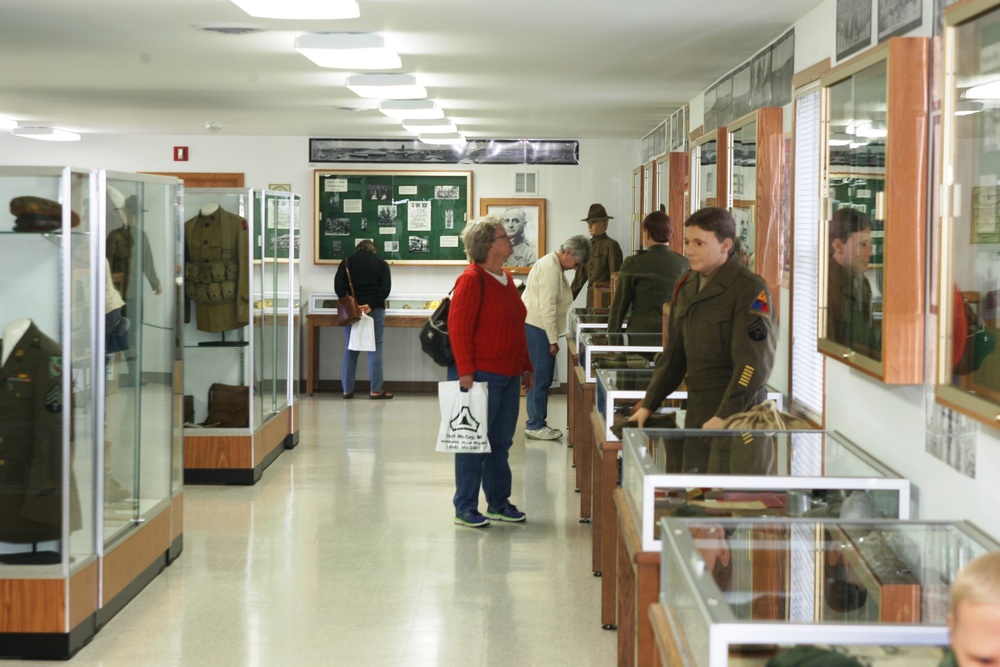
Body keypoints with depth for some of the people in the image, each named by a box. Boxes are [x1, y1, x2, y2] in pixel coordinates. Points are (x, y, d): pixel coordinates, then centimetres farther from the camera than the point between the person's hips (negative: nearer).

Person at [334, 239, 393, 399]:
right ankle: (375, 390, -4)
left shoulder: (347, 263, 10)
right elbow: (385, 289, -6)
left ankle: (347, 389, 5)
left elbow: (339, 286, -1)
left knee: (350, 349, 7)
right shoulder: (381, 263, 7)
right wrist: (371, 305, -11)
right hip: (375, 310, -2)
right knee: (375, 348, 0)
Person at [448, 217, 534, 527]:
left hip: (508, 377, 8)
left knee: (501, 443, 14)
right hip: (480, 376, -8)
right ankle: (465, 509, 6)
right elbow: (458, 329, -18)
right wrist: (465, 372, -22)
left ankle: (499, 504, 24)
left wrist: (526, 366, 20)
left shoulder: (506, 279, 14)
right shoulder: (472, 280, -13)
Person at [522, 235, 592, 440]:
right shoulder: (550, 267, -17)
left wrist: (553, 337, 16)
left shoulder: (555, 266, 16)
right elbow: (547, 307, -20)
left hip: (537, 328, 10)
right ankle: (535, 426, -1)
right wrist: (553, 339, -17)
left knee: (542, 378, 12)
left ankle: (537, 423, 18)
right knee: (540, 378, -6)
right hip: (536, 328, -10)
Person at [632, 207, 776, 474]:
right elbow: (674, 353, 20)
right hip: (696, 412, 7)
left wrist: (725, 415, -24)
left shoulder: (750, 289, -11)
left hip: (736, 414, -7)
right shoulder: (686, 286, 13)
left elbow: (755, 362, -17)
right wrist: (648, 404, 16)